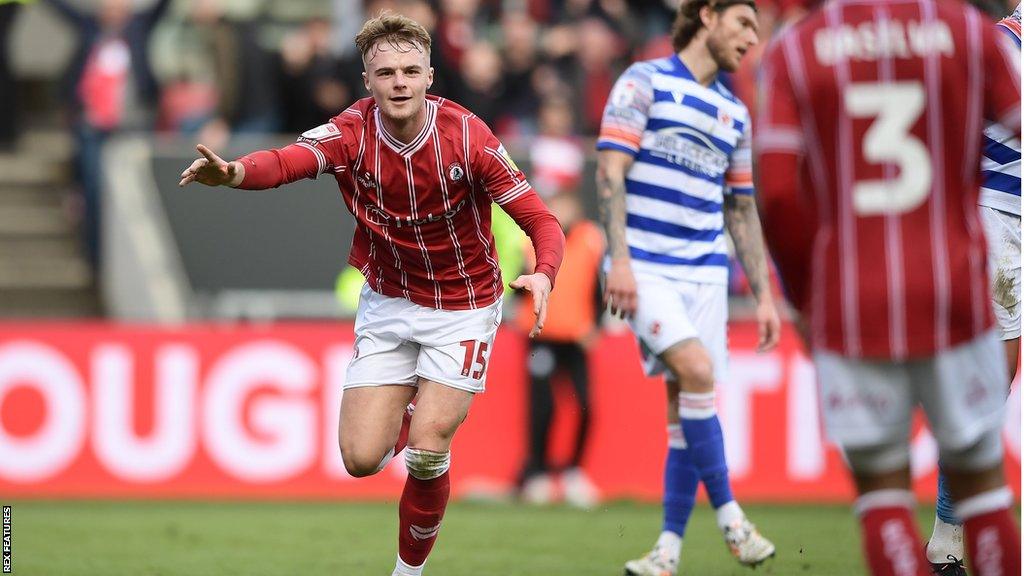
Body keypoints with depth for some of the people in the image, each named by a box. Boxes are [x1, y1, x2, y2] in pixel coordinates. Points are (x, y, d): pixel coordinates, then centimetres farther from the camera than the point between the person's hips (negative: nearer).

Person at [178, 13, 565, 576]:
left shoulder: (466, 135, -20)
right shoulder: (352, 133, -17)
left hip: (462, 306, -2)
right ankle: (408, 416, 31)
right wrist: (234, 173, -60)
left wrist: (543, 274, -40)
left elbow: (540, 219, -18)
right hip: (388, 302, 2)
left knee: (426, 455, -15)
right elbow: (288, 161, -38)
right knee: (361, 459, -6)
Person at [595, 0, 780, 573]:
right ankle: (729, 515, -15)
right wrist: (620, 258, -17)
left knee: (687, 404, -1)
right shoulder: (644, 81, 0)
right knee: (696, 370, -24)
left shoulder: (735, 112, 17)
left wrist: (764, 295, 14)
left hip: (706, 270, 6)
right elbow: (611, 171, -7)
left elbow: (742, 209, 21)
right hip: (645, 265, -5)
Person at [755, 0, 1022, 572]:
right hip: (954, 299, 0)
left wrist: (808, 300, 6)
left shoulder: (793, 53, 0)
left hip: (850, 309, 0)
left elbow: (778, 198, -7)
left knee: (882, 487, 8)